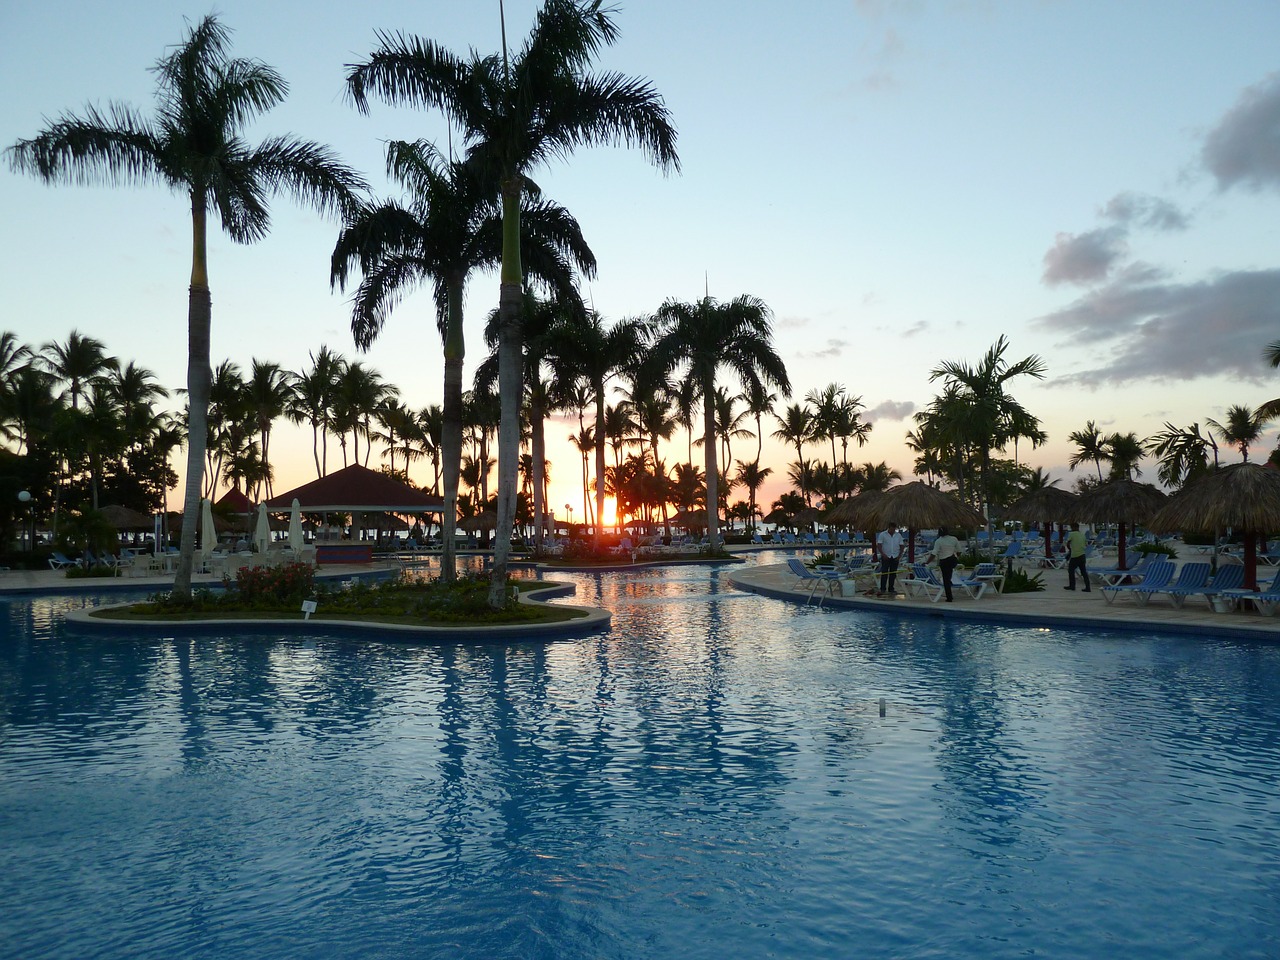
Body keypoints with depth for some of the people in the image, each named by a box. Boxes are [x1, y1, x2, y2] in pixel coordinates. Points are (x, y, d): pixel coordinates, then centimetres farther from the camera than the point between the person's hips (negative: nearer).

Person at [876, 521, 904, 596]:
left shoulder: (898, 535, 6)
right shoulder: (882, 534, -4)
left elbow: (901, 546, 9)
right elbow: (879, 545, -8)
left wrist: (900, 555, -4)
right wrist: (883, 554, -17)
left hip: (895, 557, 3)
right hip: (886, 557, -3)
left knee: (893, 574, 6)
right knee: (884, 573, -6)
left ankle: (891, 590, 12)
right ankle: (882, 589, -3)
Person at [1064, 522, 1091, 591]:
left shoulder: (1071, 534, -5)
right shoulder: (1082, 535, 11)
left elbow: (1067, 544, -3)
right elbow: (1086, 545, 13)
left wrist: (1070, 549, 16)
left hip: (1075, 555, -5)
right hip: (1082, 554, 5)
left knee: (1071, 570, 11)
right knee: (1083, 571, 9)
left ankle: (1072, 586, 16)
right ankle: (1087, 587, 6)